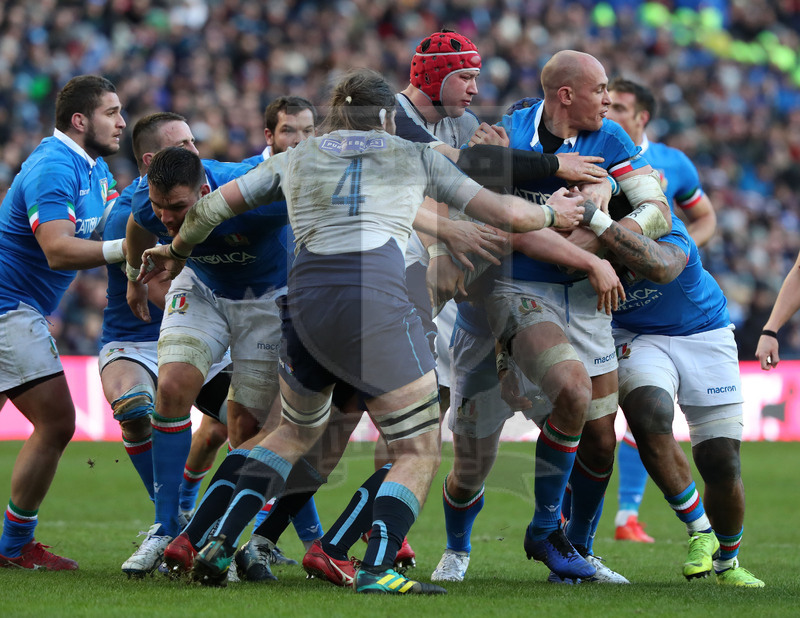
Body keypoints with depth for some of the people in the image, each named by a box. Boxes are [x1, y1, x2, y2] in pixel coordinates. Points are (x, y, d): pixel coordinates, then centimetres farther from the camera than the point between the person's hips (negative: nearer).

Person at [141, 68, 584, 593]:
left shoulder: (296, 158, 22)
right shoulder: (414, 156, 17)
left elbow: (212, 207, 24)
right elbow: (504, 211, 17)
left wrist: (177, 252, 43)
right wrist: (551, 213, 37)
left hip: (305, 299, 4)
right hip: (377, 301, -4)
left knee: (297, 430, 28)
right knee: (419, 452, 5)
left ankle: (221, 545, 15)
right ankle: (377, 570, -14)